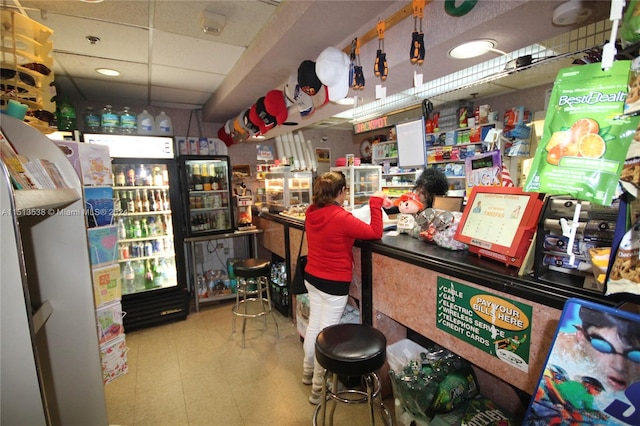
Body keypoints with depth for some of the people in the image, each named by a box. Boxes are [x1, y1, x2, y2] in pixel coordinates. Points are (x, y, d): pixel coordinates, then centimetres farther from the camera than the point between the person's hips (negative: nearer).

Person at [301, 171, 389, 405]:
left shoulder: (312, 212, -1)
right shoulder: (341, 217, -24)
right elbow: (375, 233, -19)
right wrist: (375, 202, -13)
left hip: (312, 277, 8)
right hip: (334, 283, -8)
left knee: (314, 325, 22)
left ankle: (308, 372, 43)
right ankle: (318, 389, 23)